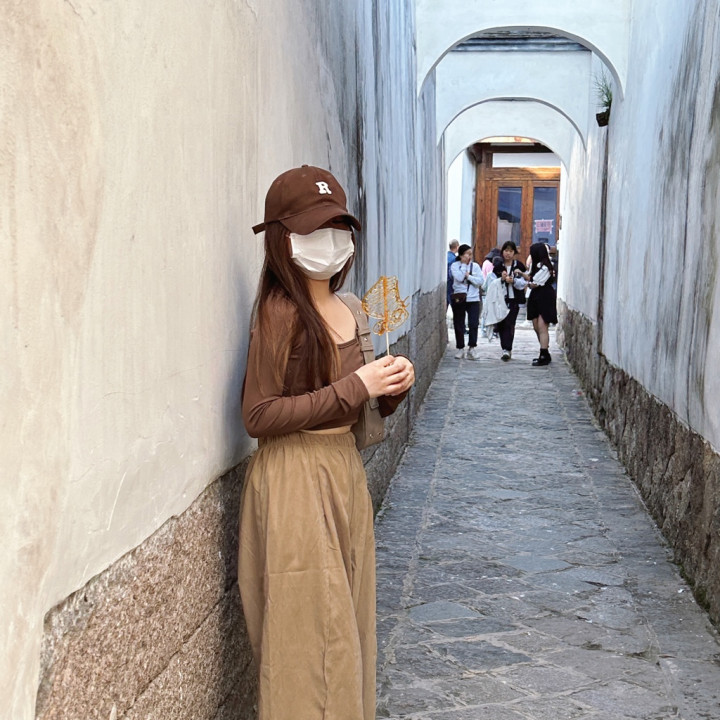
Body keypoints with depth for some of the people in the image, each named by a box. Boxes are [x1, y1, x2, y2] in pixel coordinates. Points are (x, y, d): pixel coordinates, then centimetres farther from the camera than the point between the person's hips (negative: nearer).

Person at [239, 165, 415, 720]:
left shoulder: (344, 310, 9)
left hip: (345, 469, 8)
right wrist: (355, 386, -20)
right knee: (309, 627, 0)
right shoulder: (281, 311, -15)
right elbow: (259, 416, -20)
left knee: (346, 619, 15)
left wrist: (391, 387, -2)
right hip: (297, 480, -8)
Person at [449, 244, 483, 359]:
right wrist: (464, 264, -8)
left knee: (474, 324, -8)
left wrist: (469, 276, -11)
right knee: (459, 325, 5)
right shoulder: (455, 266, 1)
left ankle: (473, 347, 1)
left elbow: (480, 281, -1)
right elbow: (460, 278, -16)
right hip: (459, 299, -1)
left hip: (473, 299, 1)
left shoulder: (475, 266, 7)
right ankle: (460, 348, 16)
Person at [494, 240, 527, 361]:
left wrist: (513, 280, -17)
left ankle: (507, 349, -13)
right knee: (500, 324, 2)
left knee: (509, 324, -10)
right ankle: (506, 349, 16)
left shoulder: (519, 266, 3)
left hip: (514, 299, -2)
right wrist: (501, 279, -13)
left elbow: (523, 283, -1)